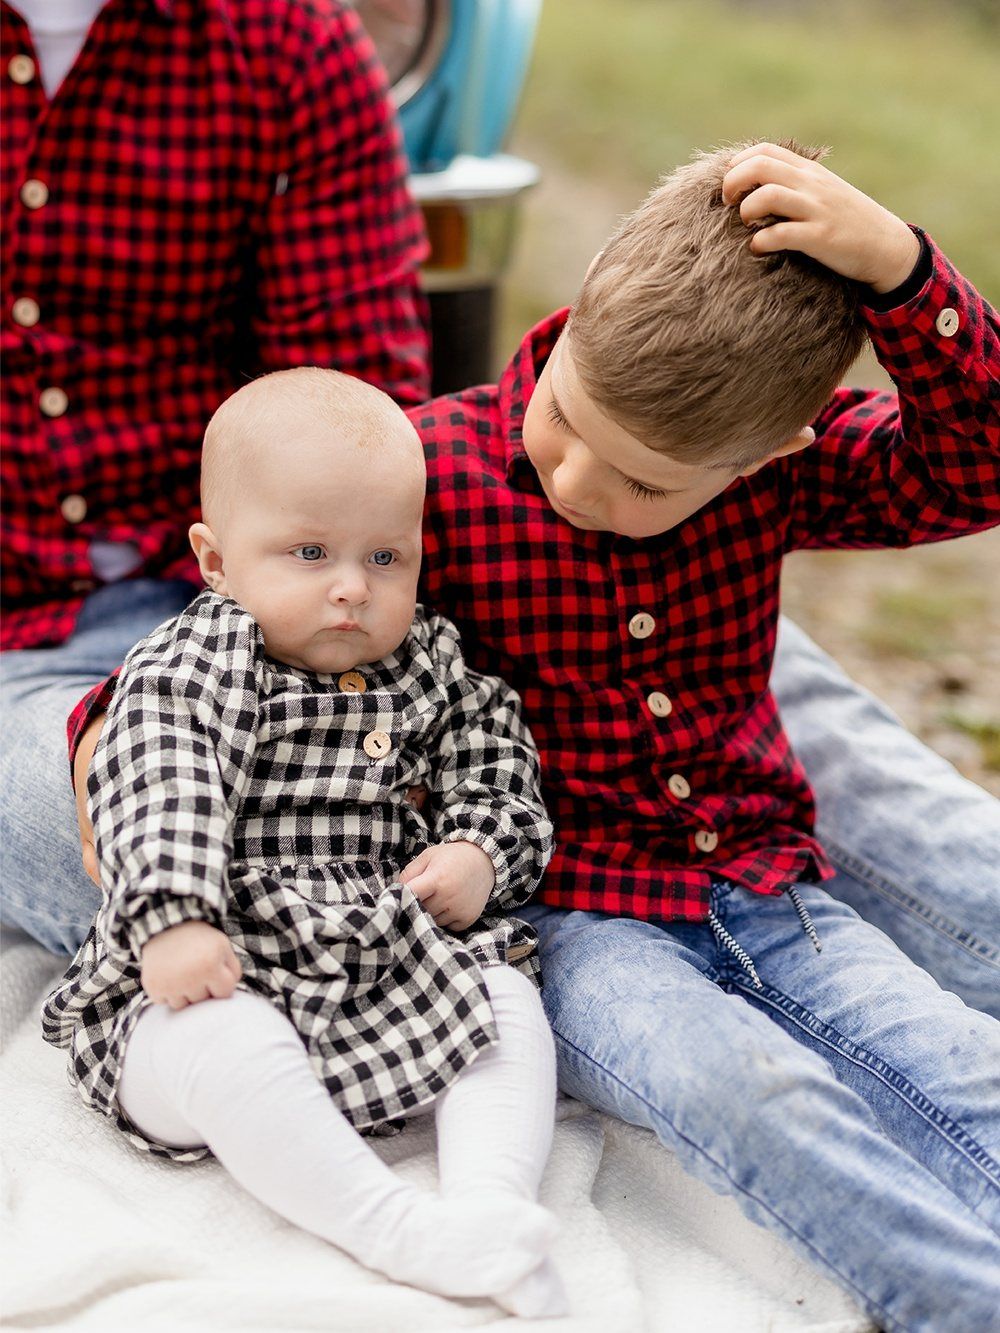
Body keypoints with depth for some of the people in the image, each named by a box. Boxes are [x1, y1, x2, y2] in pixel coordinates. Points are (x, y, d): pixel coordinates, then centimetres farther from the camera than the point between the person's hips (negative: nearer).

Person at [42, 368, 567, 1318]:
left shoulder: (427, 661, 9)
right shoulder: (192, 665, -9)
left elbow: (492, 760, 17)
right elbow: (156, 796, -23)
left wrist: (480, 854, -4)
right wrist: (172, 920, -37)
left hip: (392, 956, 5)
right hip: (218, 975, -5)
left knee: (508, 1001, -13)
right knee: (229, 1052, -34)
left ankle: (490, 1201, -22)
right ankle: (397, 1232, -34)